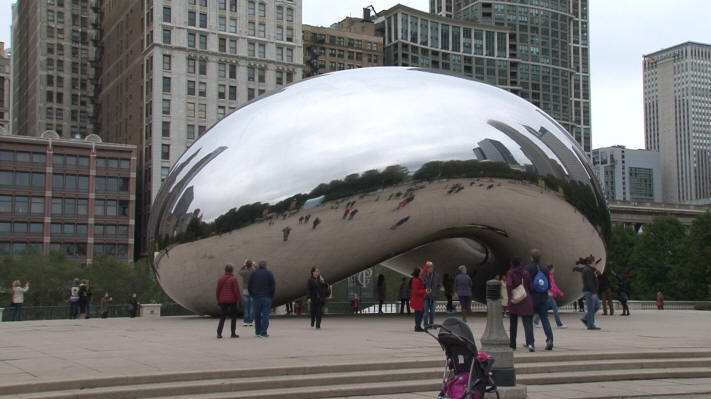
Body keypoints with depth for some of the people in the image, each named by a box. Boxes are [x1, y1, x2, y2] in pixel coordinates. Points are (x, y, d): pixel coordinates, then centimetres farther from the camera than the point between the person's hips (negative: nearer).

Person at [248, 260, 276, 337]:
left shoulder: (253, 273, 3)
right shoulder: (269, 273, -2)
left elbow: (249, 285, 3)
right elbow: (273, 286, -4)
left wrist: (251, 295, 13)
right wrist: (271, 295, 7)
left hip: (256, 297, 2)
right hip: (266, 297, -2)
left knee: (257, 315, 11)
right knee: (265, 315, -1)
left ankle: (258, 332, 14)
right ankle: (263, 333, -8)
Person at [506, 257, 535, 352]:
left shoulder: (510, 273, -5)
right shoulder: (525, 273, 3)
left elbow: (509, 285, -22)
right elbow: (531, 288, 3)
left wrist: (510, 297, -16)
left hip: (514, 301, -1)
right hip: (526, 301, 1)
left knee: (513, 324, 14)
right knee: (527, 323, -3)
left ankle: (512, 344, 22)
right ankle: (530, 343, -23)